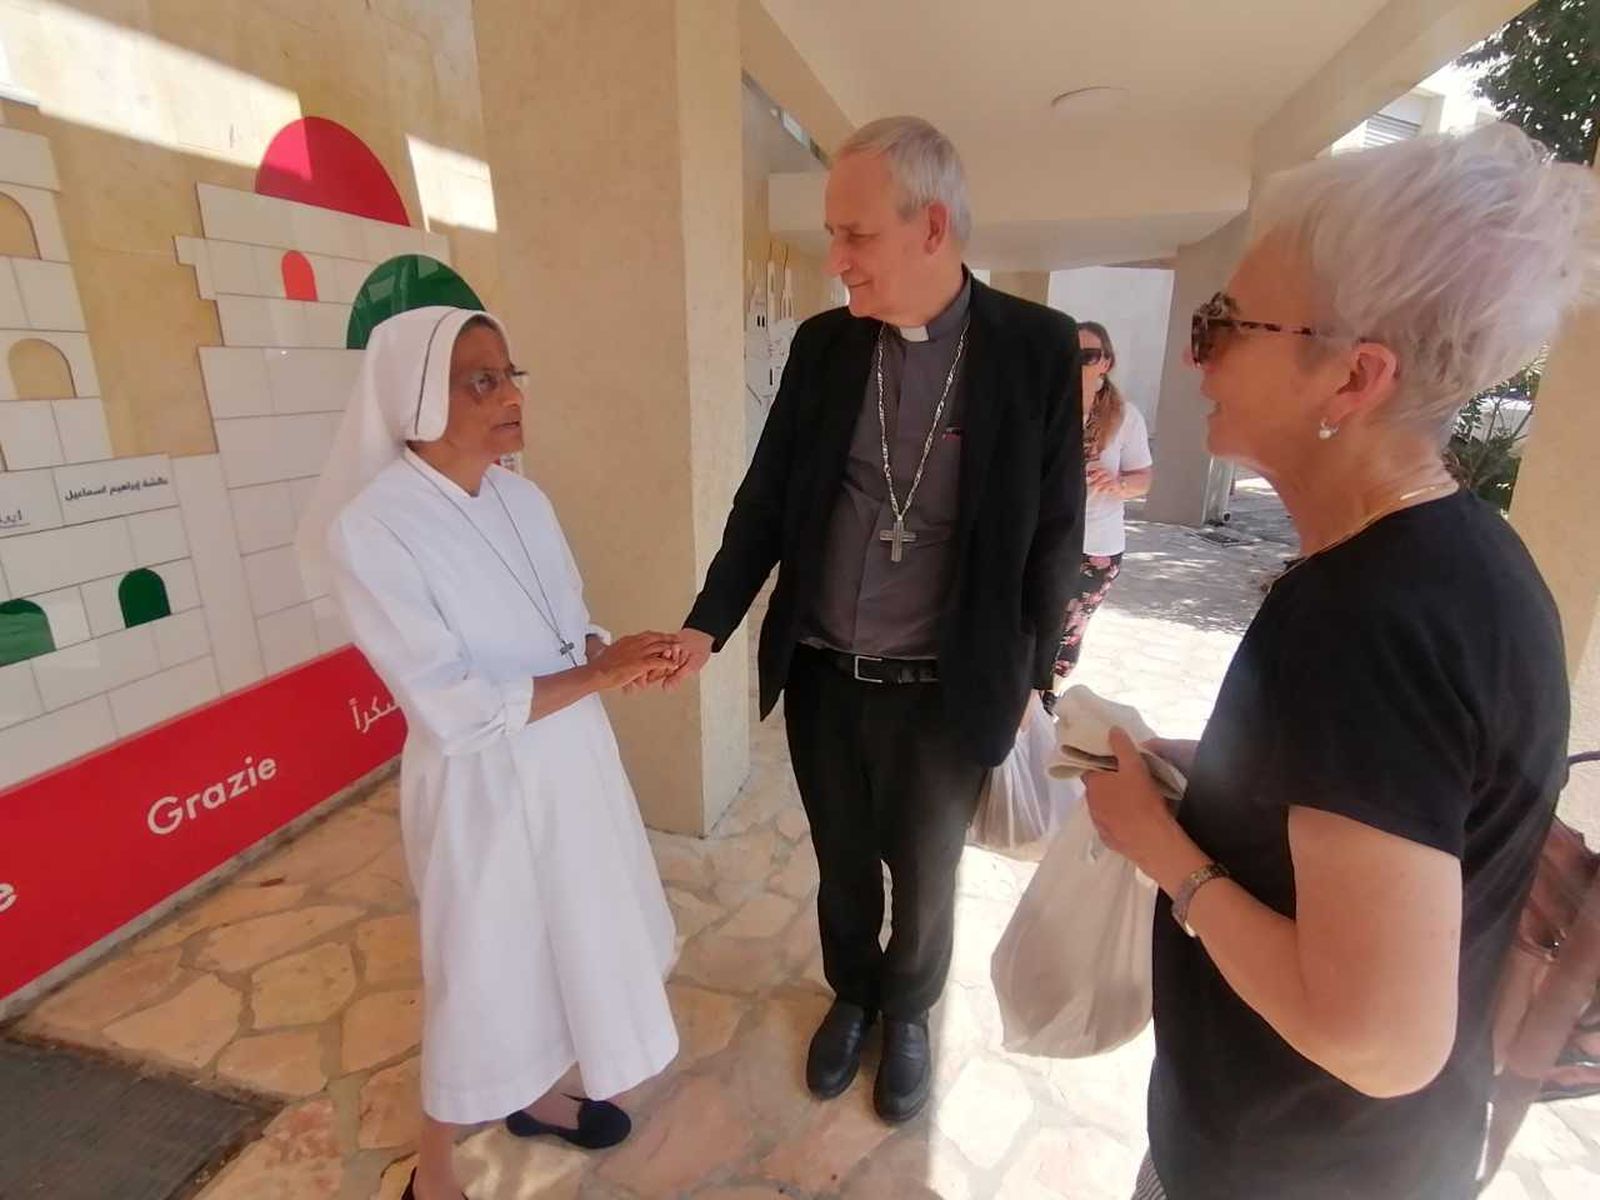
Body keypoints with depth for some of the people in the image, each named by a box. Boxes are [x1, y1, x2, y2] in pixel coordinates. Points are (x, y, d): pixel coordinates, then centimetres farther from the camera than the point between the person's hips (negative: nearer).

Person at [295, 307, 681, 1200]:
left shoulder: (523, 499, -1)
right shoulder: (370, 528, -22)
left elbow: (571, 630, 5)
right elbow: (454, 711, -24)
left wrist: (619, 656, -16)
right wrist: (598, 674, -22)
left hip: (571, 760, 7)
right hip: (482, 786, -6)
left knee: (566, 938, 24)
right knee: (485, 967, 14)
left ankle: (534, 1093, 53)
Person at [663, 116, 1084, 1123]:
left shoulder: (1038, 346, -8)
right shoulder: (822, 344, 0)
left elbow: (1056, 532, -3)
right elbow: (766, 499, 2)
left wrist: (1028, 680, 0)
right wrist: (710, 624, -6)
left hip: (945, 691, -2)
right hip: (821, 678, 3)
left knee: (925, 877, 20)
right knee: (843, 865, 22)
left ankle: (908, 1014, 51)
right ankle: (851, 995, 52)